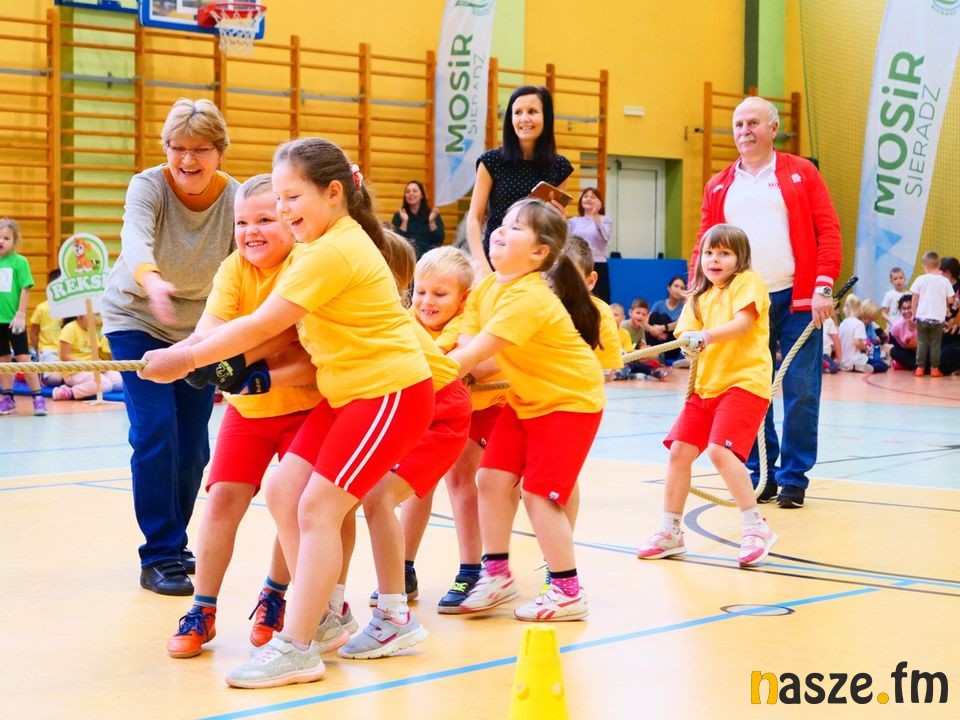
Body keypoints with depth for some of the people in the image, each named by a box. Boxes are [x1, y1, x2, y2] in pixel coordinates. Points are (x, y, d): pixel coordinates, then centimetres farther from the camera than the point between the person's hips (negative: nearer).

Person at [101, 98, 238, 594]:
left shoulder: (236, 198, -17)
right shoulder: (149, 186, -23)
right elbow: (135, 237, -44)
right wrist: (151, 281, -66)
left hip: (201, 326, 3)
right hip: (137, 319, -3)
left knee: (193, 446, 6)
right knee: (155, 434, -15)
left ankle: (174, 541, 27)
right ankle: (159, 559, -7)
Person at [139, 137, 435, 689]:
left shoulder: (333, 252, -20)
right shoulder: (332, 242, 11)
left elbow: (259, 327, -19)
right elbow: (275, 325, 7)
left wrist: (187, 359, -11)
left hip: (392, 392, -10)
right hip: (347, 392, 10)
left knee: (318, 508, -11)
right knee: (283, 493, 5)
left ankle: (297, 649, -6)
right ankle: (323, 616, 16)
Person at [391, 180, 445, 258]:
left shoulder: (433, 214, 11)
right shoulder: (398, 216, 10)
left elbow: (439, 241, 0)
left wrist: (432, 222, -11)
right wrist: (404, 222, -11)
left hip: (429, 252, 1)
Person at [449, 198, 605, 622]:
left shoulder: (529, 297, -29)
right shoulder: (485, 289, -2)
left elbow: (473, 355, -33)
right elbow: (466, 346, -9)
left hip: (570, 400, -8)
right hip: (525, 399, 8)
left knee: (539, 494, -10)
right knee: (492, 478, -1)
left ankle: (568, 593, 4)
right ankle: (497, 576, 13)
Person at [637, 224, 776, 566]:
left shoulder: (747, 281, -4)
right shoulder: (700, 296, 14)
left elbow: (743, 322, -20)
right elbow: (688, 335, 5)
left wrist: (706, 337, -33)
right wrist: (691, 345, -17)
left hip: (745, 380, -7)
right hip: (707, 384, 7)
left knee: (719, 450, -22)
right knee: (679, 450, 2)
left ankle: (756, 529, -12)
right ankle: (670, 532, 15)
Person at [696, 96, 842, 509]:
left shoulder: (801, 173, 5)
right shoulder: (718, 186, 13)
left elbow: (828, 231, 0)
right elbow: (705, 244, 12)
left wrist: (824, 286, -11)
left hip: (796, 300, -2)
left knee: (801, 391, -1)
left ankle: (794, 478, 8)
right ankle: (761, 474, 16)